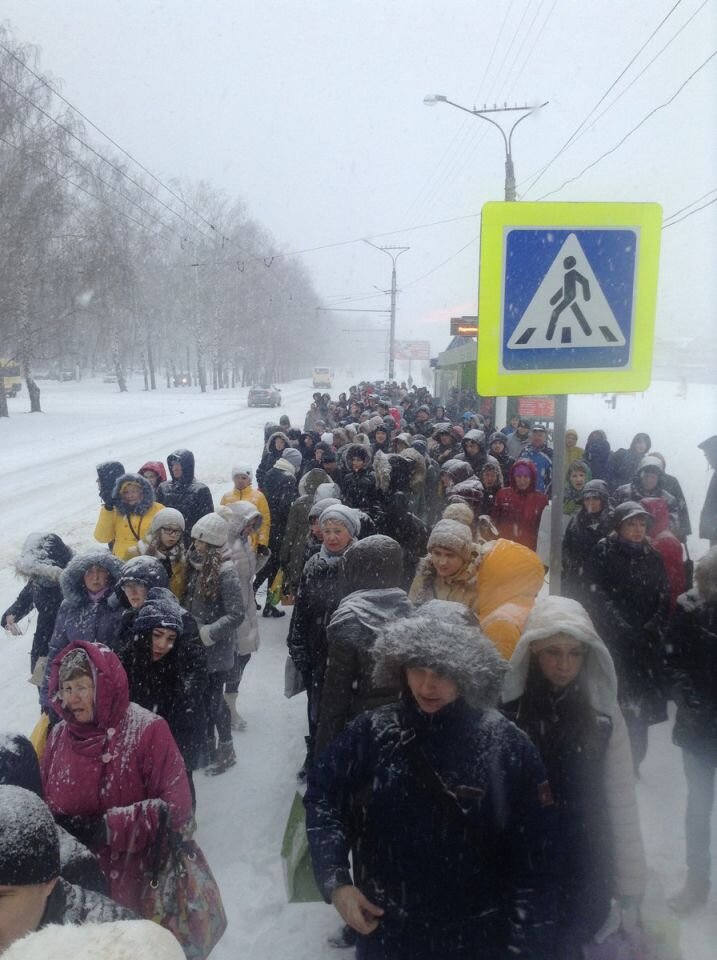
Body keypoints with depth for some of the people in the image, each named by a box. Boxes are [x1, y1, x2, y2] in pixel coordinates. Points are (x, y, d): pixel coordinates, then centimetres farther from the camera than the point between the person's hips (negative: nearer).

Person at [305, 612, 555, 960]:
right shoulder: (371, 732, -11)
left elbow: (531, 849, -10)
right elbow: (323, 798, -1)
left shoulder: (506, 745, -14)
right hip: (384, 930, 2)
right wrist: (335, 880, -10)